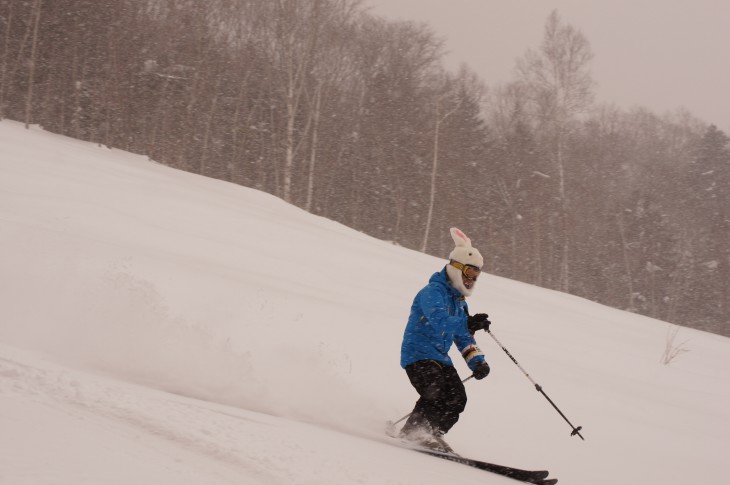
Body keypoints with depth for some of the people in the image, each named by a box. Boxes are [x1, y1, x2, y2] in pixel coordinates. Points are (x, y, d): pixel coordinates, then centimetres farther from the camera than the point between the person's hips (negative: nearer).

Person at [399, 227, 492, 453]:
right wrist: (468, 323, -47)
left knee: (457, 398, -6)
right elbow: (440, 321, -32)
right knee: (435, 393, -28)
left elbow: (464, 339, 21)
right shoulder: (433, 292, -13)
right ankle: (412, 432, -17)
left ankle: (431, 434, 5)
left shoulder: (459, 302, 18)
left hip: (440, 358, 9)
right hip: (418, 355, -9)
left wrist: (477, 361, 4)